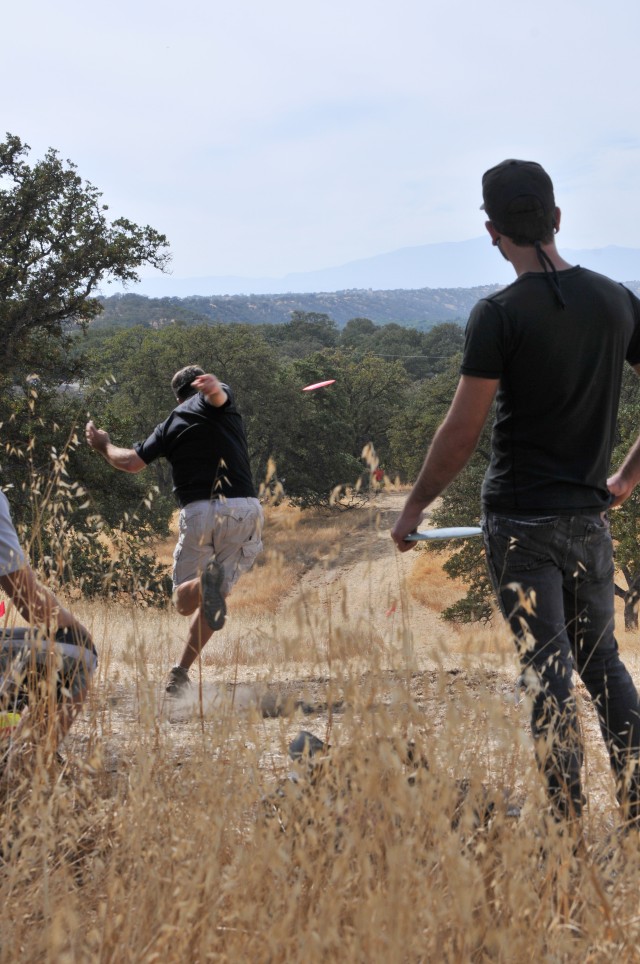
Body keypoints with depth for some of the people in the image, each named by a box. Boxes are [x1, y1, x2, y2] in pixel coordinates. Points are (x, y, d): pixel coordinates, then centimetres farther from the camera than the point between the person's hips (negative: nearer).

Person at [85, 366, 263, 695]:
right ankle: (180, 673, 1)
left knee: (185, 601, 8)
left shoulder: (171, 425, 17)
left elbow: (131, 462, 14)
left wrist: (104, 445, 35)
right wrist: (215, 387, -36)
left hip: (198, 512, 0)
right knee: (214, 598, 14)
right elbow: (216, 394, -11)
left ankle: (205, 584, -30)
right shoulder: (217, 403, 13)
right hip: (244, 509, 0)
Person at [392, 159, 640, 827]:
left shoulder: (500, 315, -12)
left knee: (547, 669, -2)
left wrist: (414, 507, 1)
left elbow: (461, 432, -12)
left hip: (520, 518, -5)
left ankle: (569, 822, -3)